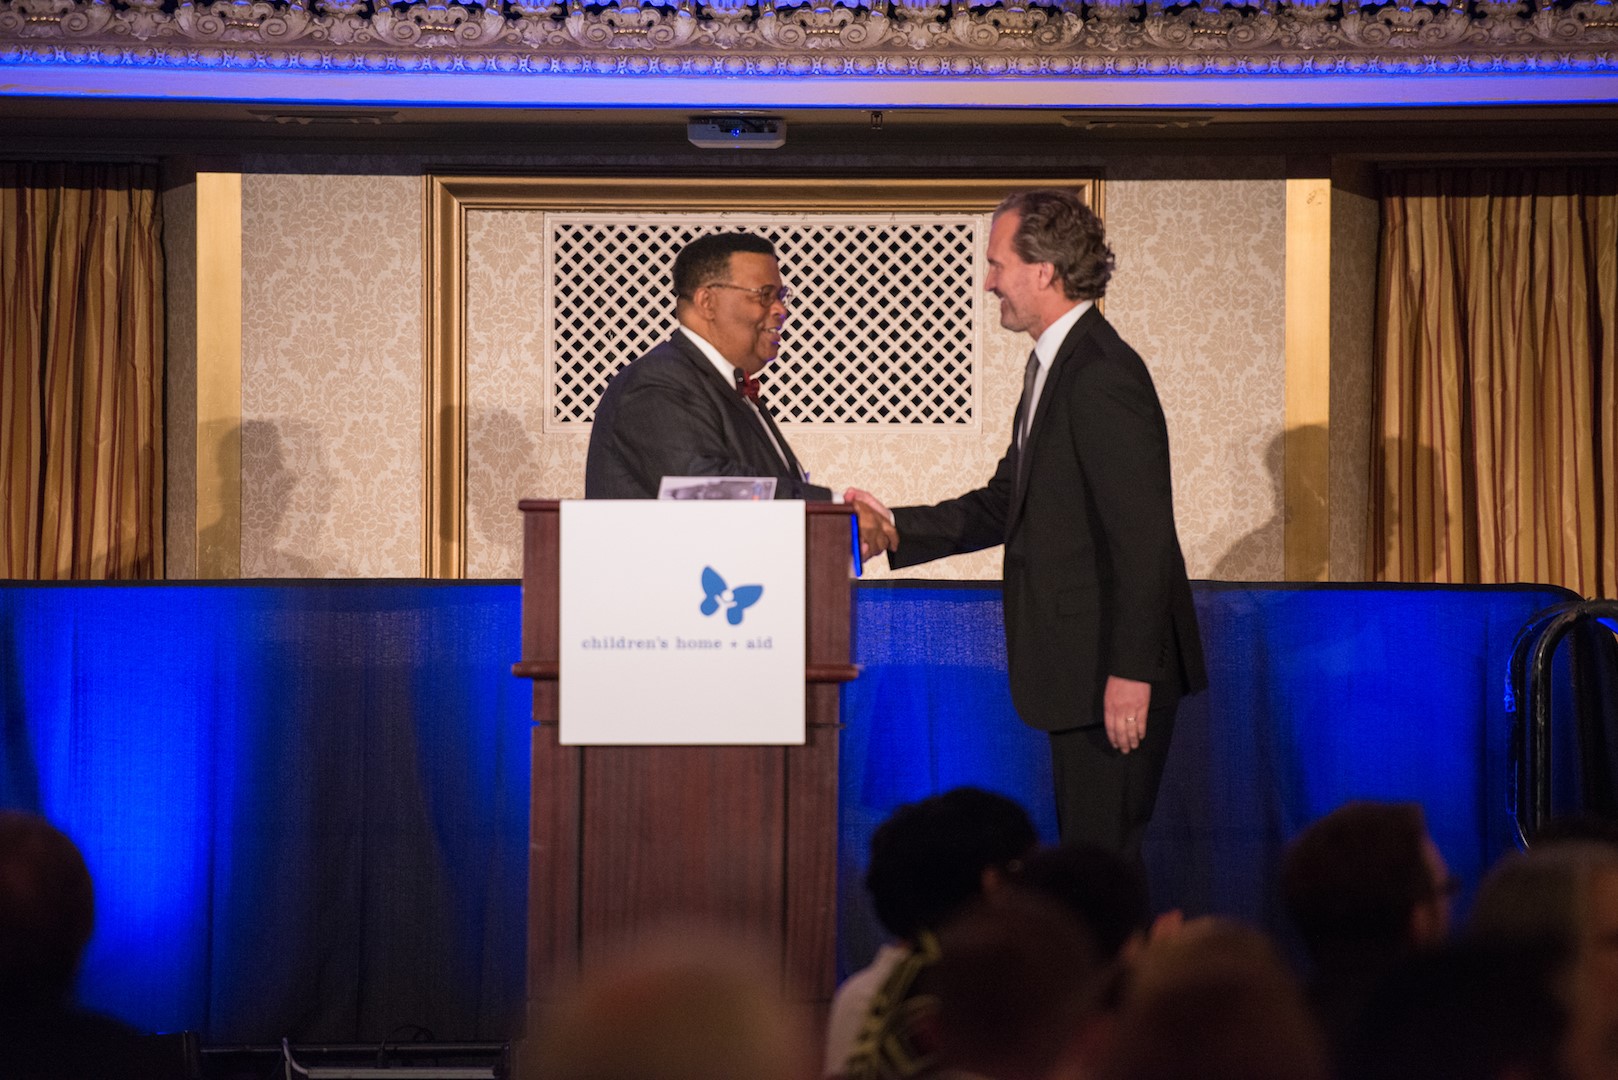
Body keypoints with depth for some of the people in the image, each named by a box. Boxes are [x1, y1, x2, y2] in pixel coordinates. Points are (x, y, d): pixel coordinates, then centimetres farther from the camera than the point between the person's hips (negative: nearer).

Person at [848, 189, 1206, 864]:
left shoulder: (1103, 377, -19)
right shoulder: (1054, 365, 15)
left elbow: (1141, 536, -23)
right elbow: (1007, 502, 21)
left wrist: (1129, 672, -25)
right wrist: (896, 529, 11)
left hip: (1114, 675, -11)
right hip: (1080, 666, 11)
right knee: (1086, 853, 15)